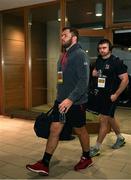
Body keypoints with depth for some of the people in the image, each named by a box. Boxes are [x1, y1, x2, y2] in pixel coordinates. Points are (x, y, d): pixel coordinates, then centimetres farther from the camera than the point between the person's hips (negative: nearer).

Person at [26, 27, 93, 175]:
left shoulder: (80, 55, -13)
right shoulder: (64, 56, 13)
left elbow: (84, 81, -22)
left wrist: (71, 99, -30)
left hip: (75, 102, -7)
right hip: (61, 101, 7)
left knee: (80, 130, 10)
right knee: (54, 130, 5)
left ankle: (86, 158, 33)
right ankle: (44, 164, 12)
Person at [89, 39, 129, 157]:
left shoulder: (116, 62, -14)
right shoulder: (99, 60, 7)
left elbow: (125, 79, -16)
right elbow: (95, 72, 26)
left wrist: (116, 95, -18)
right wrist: (95, 73, 2)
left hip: (111, 96, -8)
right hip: (101, 94, 8)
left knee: (103, 120, -5)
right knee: (110, 118, 20)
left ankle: (97, 148, 7)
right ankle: (120, 139, 42)